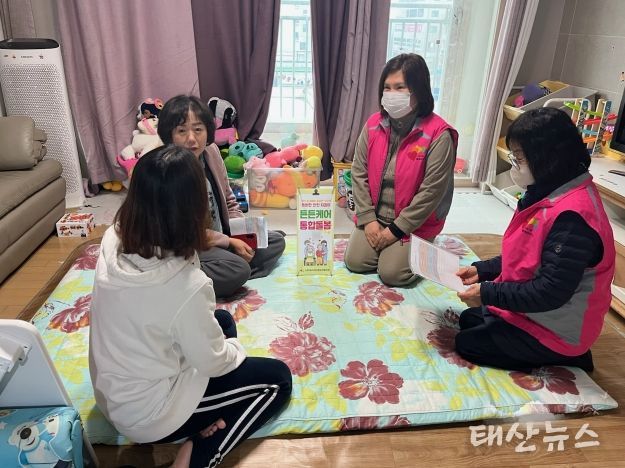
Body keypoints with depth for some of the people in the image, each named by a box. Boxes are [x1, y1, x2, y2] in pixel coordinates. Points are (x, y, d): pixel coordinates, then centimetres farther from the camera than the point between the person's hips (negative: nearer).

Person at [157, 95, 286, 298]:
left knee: (276, 241, 4)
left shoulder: (211, 152, -4)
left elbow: (228, 199, 10)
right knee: (238, 269, -29)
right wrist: (230, 242, -17)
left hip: (223, 234, 8)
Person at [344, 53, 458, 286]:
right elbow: (359, 173, -2)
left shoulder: (439, 135, -19)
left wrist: (396, 229, -15)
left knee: (391, 273, -14)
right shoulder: (373, 124, -4)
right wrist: (367, 219, -8)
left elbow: (431, 191, -18)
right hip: (375, 217, 4)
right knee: (355, 262, -7)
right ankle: (388, 247, 23)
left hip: (414, 223, -4)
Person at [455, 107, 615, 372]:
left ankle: (558, 359, 4)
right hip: (529, 309, 10)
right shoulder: (550, 194, 1)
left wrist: (487, 293, -23)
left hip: (554, 330, -10)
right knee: (468, 319, 21)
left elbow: (551, 292, -30)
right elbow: (524, 256, 11)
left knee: (466, 344, -1)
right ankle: (560, 353, 17)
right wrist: (482, 270, 3)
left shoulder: (571, 216, -32)